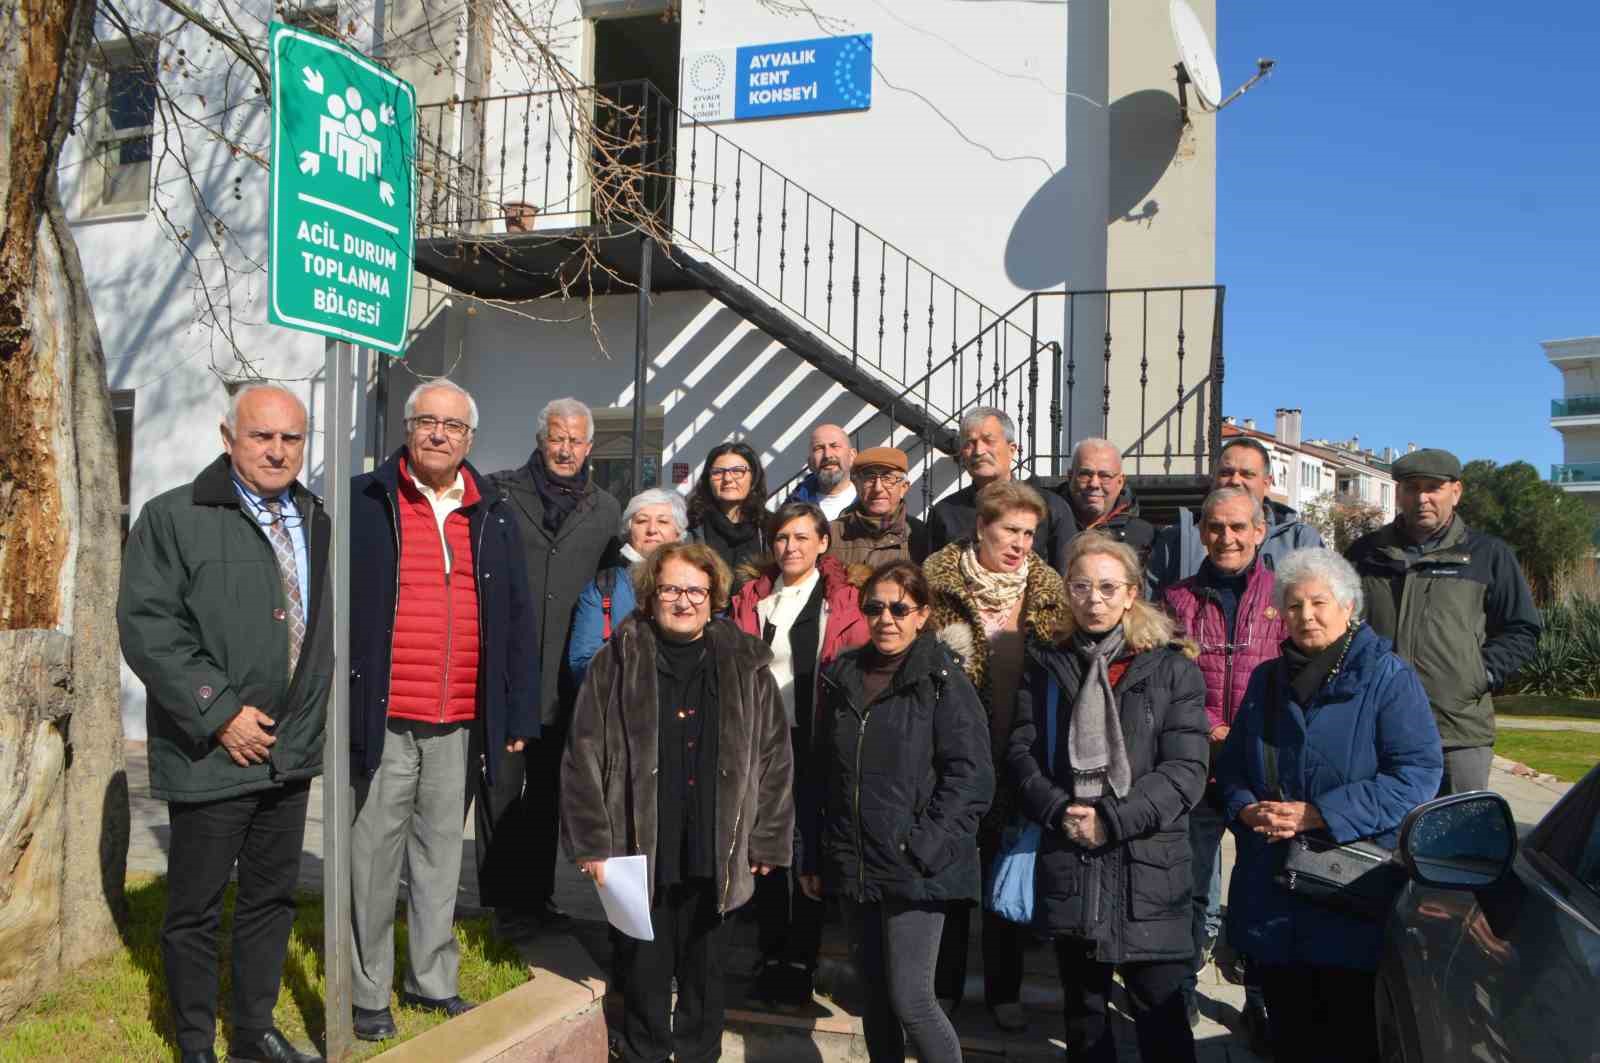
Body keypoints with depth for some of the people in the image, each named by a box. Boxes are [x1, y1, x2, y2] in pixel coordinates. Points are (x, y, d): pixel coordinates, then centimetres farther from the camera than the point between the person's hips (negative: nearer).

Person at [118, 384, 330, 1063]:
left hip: (291, 752, 6)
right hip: (212, 755, -6)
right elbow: (146, 627, -14)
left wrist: (309, 719, 11)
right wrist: (220, 713, -17)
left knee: (273, 898, 16)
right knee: (196, 910, 7)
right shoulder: (173, 518, -8)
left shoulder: (314, 521, 12)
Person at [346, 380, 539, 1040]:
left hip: (460, 724, 3)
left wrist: (519, 715, 7)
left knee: (441, 856, 14)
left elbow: (518, 621, 10)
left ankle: (433, 980, 29)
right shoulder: (365, 502, -1)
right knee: (375, 859, 5)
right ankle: (370, 993, 21)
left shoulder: (494, 516, 9)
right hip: (384, 719, -3)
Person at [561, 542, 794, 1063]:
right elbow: (583, 758, -2)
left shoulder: (747, 667, 3)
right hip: (637, 853, -1)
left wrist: (767, 842, 3)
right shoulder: (616, 662, -1)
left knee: (705, 975, 14)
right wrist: (593, 843, -6)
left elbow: (774, 759, 5)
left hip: (714, 859, 1)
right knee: (644, 975, 11)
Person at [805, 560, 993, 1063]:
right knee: (874, 994, 14)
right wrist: (813, 856, 12)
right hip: (854, 867, 6)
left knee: (910, 1001, -6)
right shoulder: (843, 678, 9)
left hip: (915, 870, -5)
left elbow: (972, 776, -12)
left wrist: (923, 846, -17)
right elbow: (823, 773, 13)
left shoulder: (943, 682, -7)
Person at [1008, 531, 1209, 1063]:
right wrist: (1058, 811, -13)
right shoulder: (1045, 666, 9)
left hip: (1148, 867, -3)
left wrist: (1112, 819, -15)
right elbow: (1022, 754, 4)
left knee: (1160, 1014, 3)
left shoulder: (1171, 670, 0)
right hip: (1067, 869, 3)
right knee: (1082, 1011, 17)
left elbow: (1185, 770, -7)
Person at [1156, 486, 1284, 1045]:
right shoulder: (1179, 598, 8)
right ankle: (1182, 989, 24)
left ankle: (1262, 998, 23)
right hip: (1196, 767, 1)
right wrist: (1204, 728, -10)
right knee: (1193, 888, 9)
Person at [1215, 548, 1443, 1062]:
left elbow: (1417, 772, -14)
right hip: (1272, 896, 5)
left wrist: (1319, 815, -19)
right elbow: (1231, 764, 17)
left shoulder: (1388, 677, -5)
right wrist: (1245, 809, -6)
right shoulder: (1266, 681, 12)